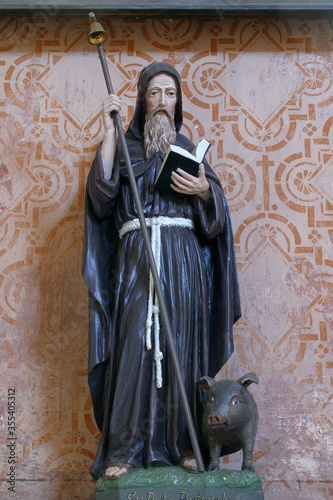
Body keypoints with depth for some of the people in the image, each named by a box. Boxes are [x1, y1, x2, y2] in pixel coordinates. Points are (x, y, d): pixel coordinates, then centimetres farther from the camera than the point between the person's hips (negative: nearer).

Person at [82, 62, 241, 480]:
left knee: (181, 346, 0)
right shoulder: (125, 145, 13)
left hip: (182, 259, 2)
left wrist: (204, 190, -9)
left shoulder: (187, 147, 19)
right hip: (135, 256, -1)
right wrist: (109, 132, -5)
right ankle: (123, 449, -1)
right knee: (134, 344, -8)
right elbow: (101, 194, -6)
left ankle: (183, 443, 9)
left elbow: (216, 212, 14)